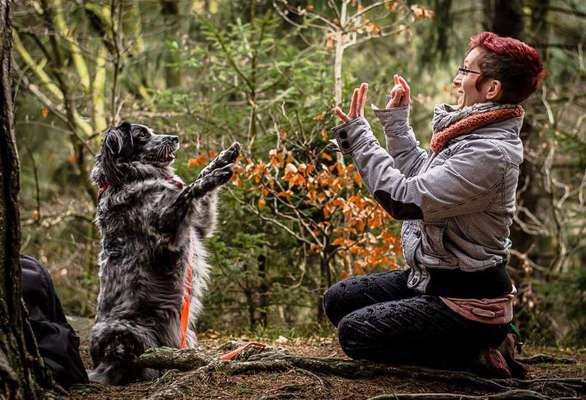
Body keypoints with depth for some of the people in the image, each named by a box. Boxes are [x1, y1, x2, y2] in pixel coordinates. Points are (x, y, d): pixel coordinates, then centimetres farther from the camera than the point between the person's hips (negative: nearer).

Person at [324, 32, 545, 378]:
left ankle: (478, 354, -3)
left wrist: (359, 135, -18)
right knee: (339, 299, 10)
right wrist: (396, 119, 18)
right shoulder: (474, 135, 4)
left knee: (354, 332, -11)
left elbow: (403, 198, -27)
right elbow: (419, 176, 18)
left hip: (468, 301, -10)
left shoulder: (489, 153, -27)